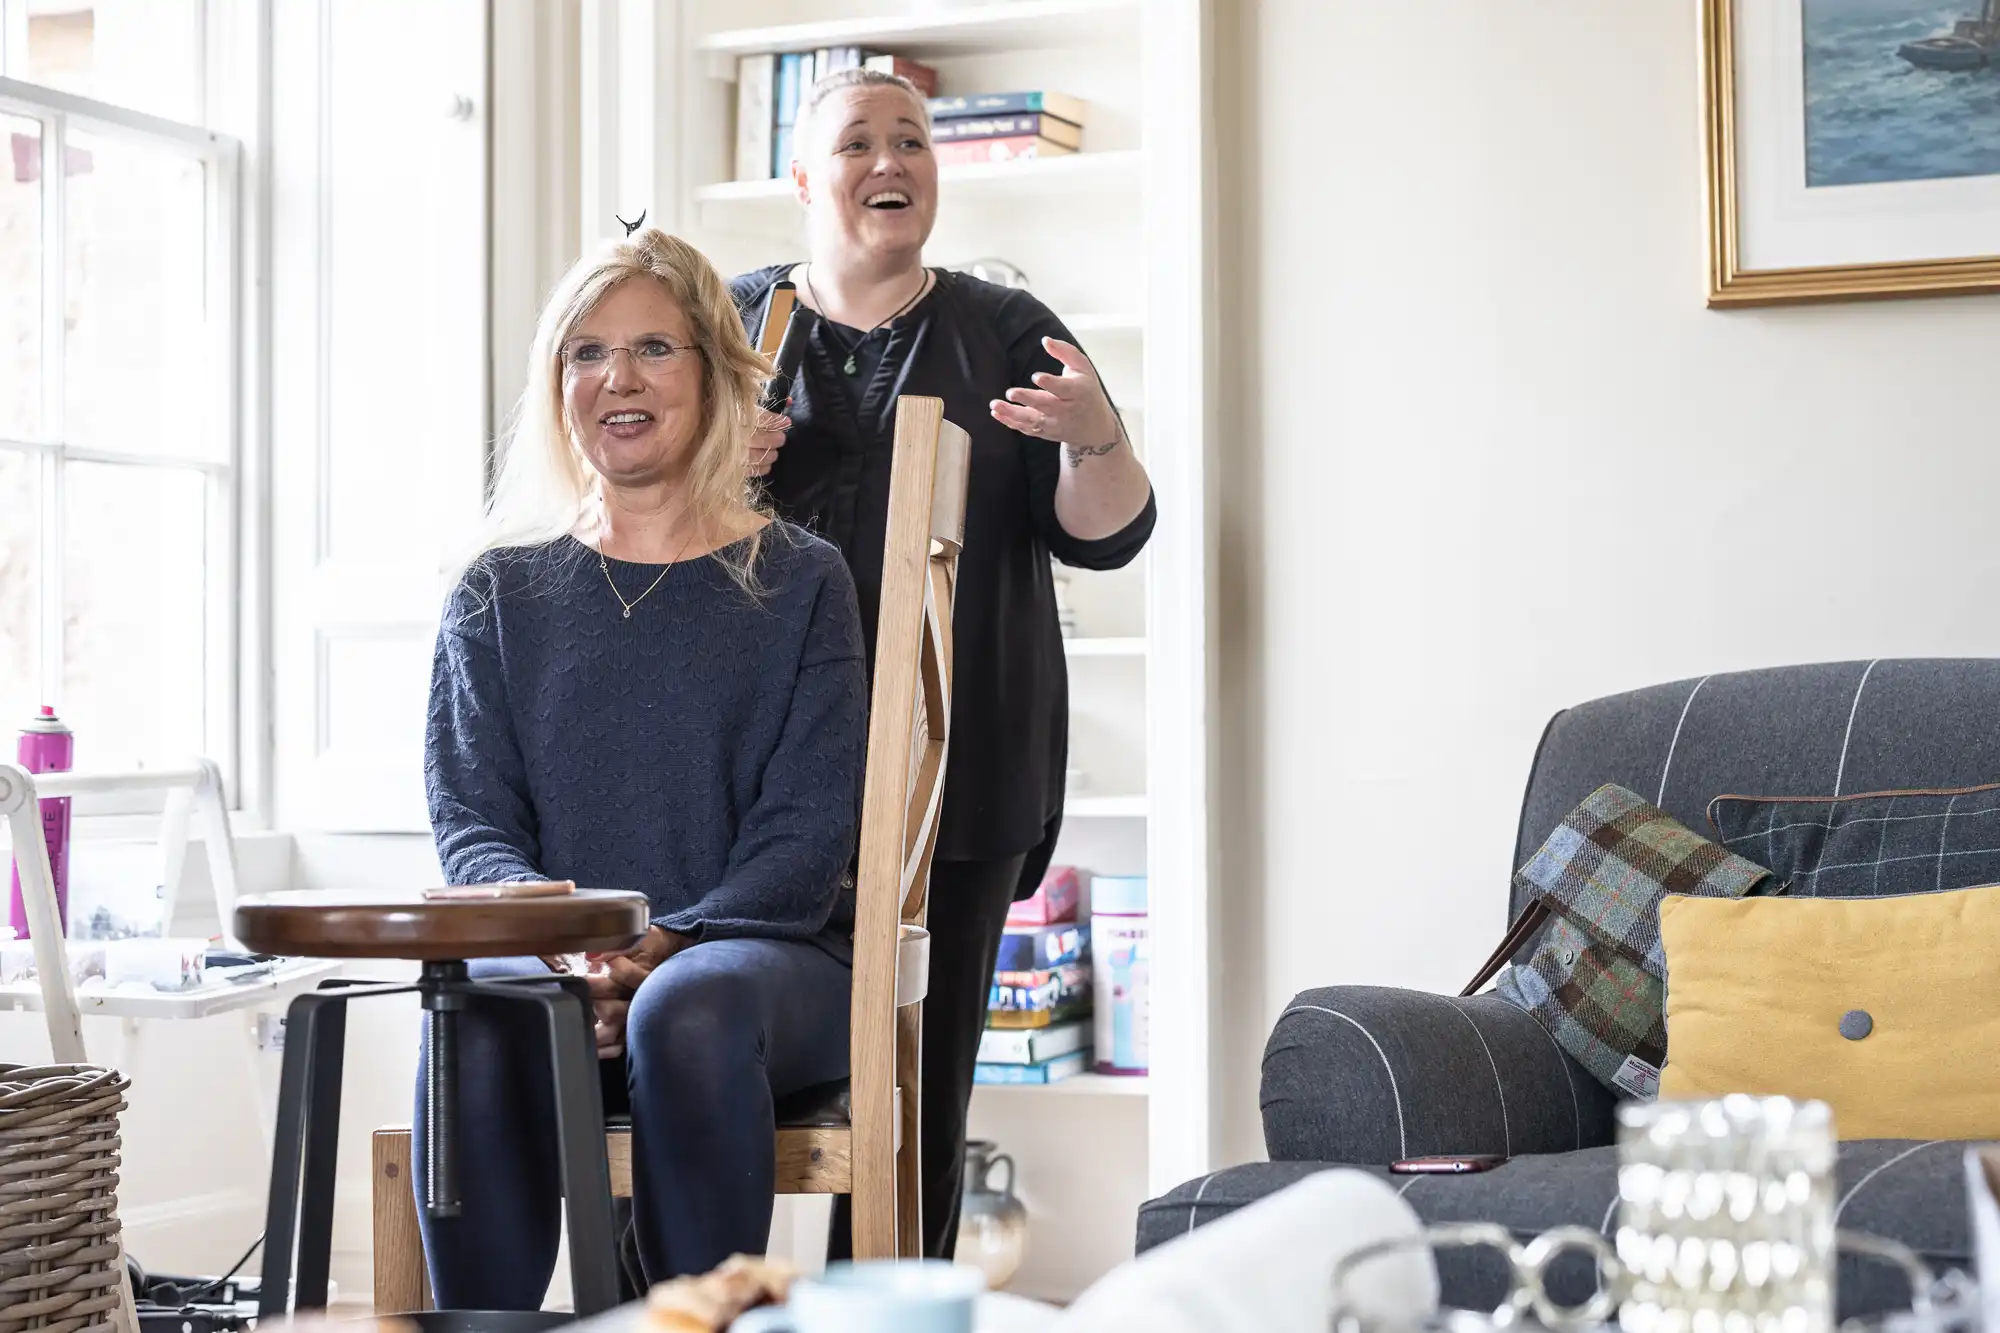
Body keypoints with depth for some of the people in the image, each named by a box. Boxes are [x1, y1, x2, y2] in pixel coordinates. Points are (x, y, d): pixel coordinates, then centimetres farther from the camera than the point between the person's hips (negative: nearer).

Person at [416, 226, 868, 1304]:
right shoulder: (500, 593, 15)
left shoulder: (799, 584, 9)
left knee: (690, 1011, -37)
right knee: (471, 1030, -34)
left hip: (770, 951, -1)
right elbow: (471, 823, 8)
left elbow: (807, 842, 1)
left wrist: (663, 950, -18)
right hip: (547, 964, 1)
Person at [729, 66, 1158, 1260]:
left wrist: (1097, 437, -15)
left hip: (954, 759, 0)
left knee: (924, 1074, -1)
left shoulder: (1004, 333, 10)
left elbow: (1106, 535, 6)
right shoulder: (735, 323, 11)